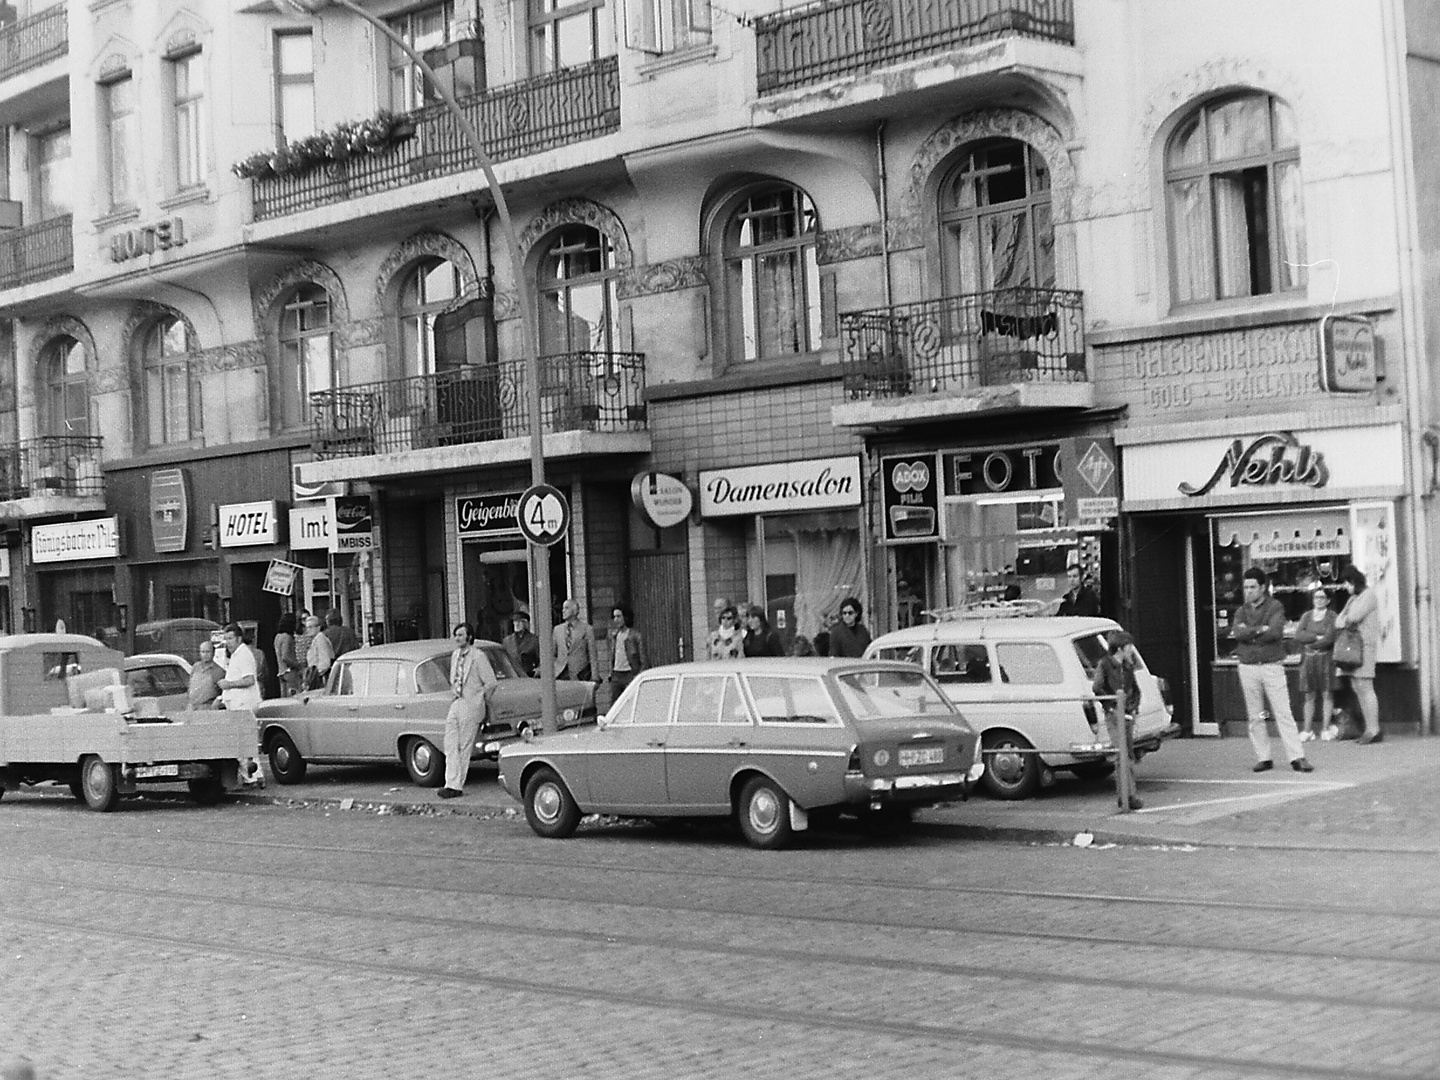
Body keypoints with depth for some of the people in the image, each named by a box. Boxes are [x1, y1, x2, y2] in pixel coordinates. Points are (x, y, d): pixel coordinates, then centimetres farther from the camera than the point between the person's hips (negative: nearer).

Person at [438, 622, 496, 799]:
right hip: (455, 705, 7)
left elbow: (490, 682, -9)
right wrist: (454, 694, 14)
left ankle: (457, 786, 1)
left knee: (464, 748, -3)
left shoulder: (477, 657, -11)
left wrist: (481, 701, 0)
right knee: (451, 746, -1)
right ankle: (451, 784, -2)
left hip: (471, 706, -7)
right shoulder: (455, 655, 12)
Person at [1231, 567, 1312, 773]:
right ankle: (1263, 758, 12)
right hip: (1248, 668, 4)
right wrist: (1261, 629, -12)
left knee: (1283, 713, -7)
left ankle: (1297, 757, -8)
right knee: (1255, 717, 5)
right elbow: (1238, 633, -8)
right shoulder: (1241, 611, 11)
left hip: (1272, 666, -3)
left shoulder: (1275, 607, 1)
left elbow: (1275, 632, -17)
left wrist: (1249, 633, -10)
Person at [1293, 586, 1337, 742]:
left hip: (1326, 659, -3)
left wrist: (1311, 645, -4)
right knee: (1309, 696, 3)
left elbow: (1329, 638, -10)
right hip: (1308, 660, 3)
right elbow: (1298, 635, -2)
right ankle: (1307, 730, 3)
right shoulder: (1306, 616, 12)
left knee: (1327, 694, -1)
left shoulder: (1332, 616, 2)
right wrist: (1317, 637, -11)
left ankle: (1325, 729, 4)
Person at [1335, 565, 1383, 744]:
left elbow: (1355, 616, -19)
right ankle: (1370, 730, 9)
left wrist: (1345, 621, 2)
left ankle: (1374, 730, -10)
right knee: (1357, 687, 7)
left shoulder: (1368, 595, -6)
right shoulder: (1353, 597, 22)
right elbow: (1341, 618, 18)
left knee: (1364, 687, -11)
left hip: (1365, 643, -9)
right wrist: (1340, 622, -5)